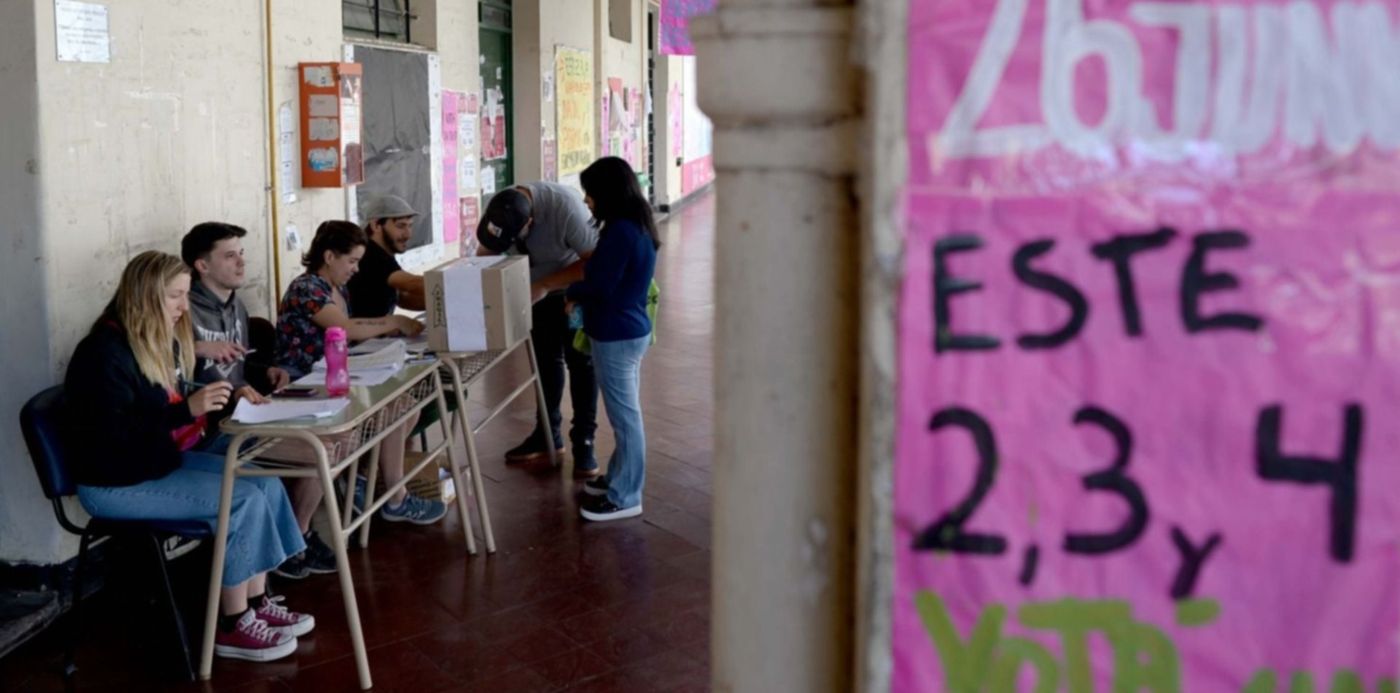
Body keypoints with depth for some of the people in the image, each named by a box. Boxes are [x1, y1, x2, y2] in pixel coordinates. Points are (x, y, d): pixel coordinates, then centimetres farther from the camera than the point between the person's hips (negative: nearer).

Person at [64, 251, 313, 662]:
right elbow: (117, 439, -27)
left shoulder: (162, 341, 7)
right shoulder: (106, 353, -21)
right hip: (116, 484, -9)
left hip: (162, 461, 9)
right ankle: (232, 626, -10)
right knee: (244, 500, -20)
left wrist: (226, 396, 1)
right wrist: (188, 410, -32)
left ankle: (257, 603, 0)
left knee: (266, 483, -6)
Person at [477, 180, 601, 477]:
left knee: (580, 362, -2)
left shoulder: (564, 207, -38)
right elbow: (485, 256, -9)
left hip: (577, 289, -5)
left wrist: (545, 285, -37)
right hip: (539, 291, 5)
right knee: (546, 360, 14)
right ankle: (548, 433, 26)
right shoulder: (498, 212, -22)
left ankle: (584, 441, 5)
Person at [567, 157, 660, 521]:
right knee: (626, 413, 20)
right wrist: (581, 294, 4)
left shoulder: (620, 232, -23)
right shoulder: (636, 226, 8)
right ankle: (620, 478, 33)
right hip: (630, 330, 10)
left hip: (616, 337, -10)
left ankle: (625, 497, 8)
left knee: (624, 416, -1)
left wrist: (571, 293, -4)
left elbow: (600, 288, -22)